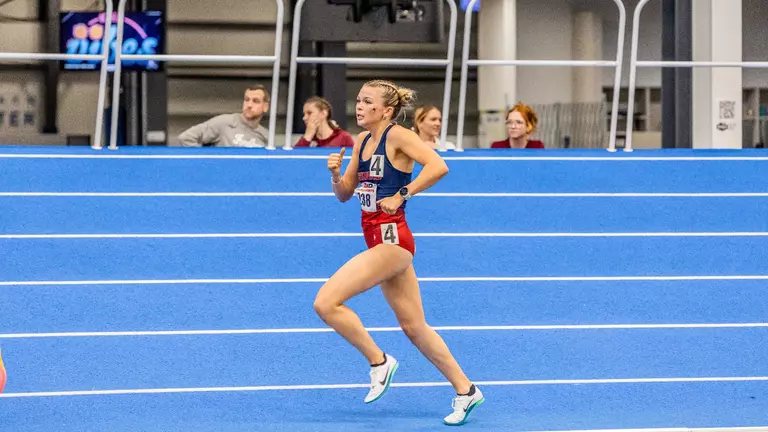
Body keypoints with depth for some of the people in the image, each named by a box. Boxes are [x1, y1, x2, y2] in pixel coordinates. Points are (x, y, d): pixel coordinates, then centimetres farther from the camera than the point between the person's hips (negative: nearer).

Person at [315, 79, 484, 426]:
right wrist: (336, 174, 0)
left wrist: (401, 195, -20)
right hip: (378, 240, 9)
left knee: (326, 302, -16)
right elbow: (345, 194, 20)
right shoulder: (362, 141, 13)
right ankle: (465, 390, 20)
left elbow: (438, 166, -23)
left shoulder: (397, 135, -10)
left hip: (391, 240, -9)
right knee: (414, 326, 12)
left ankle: (379, 361, -2)